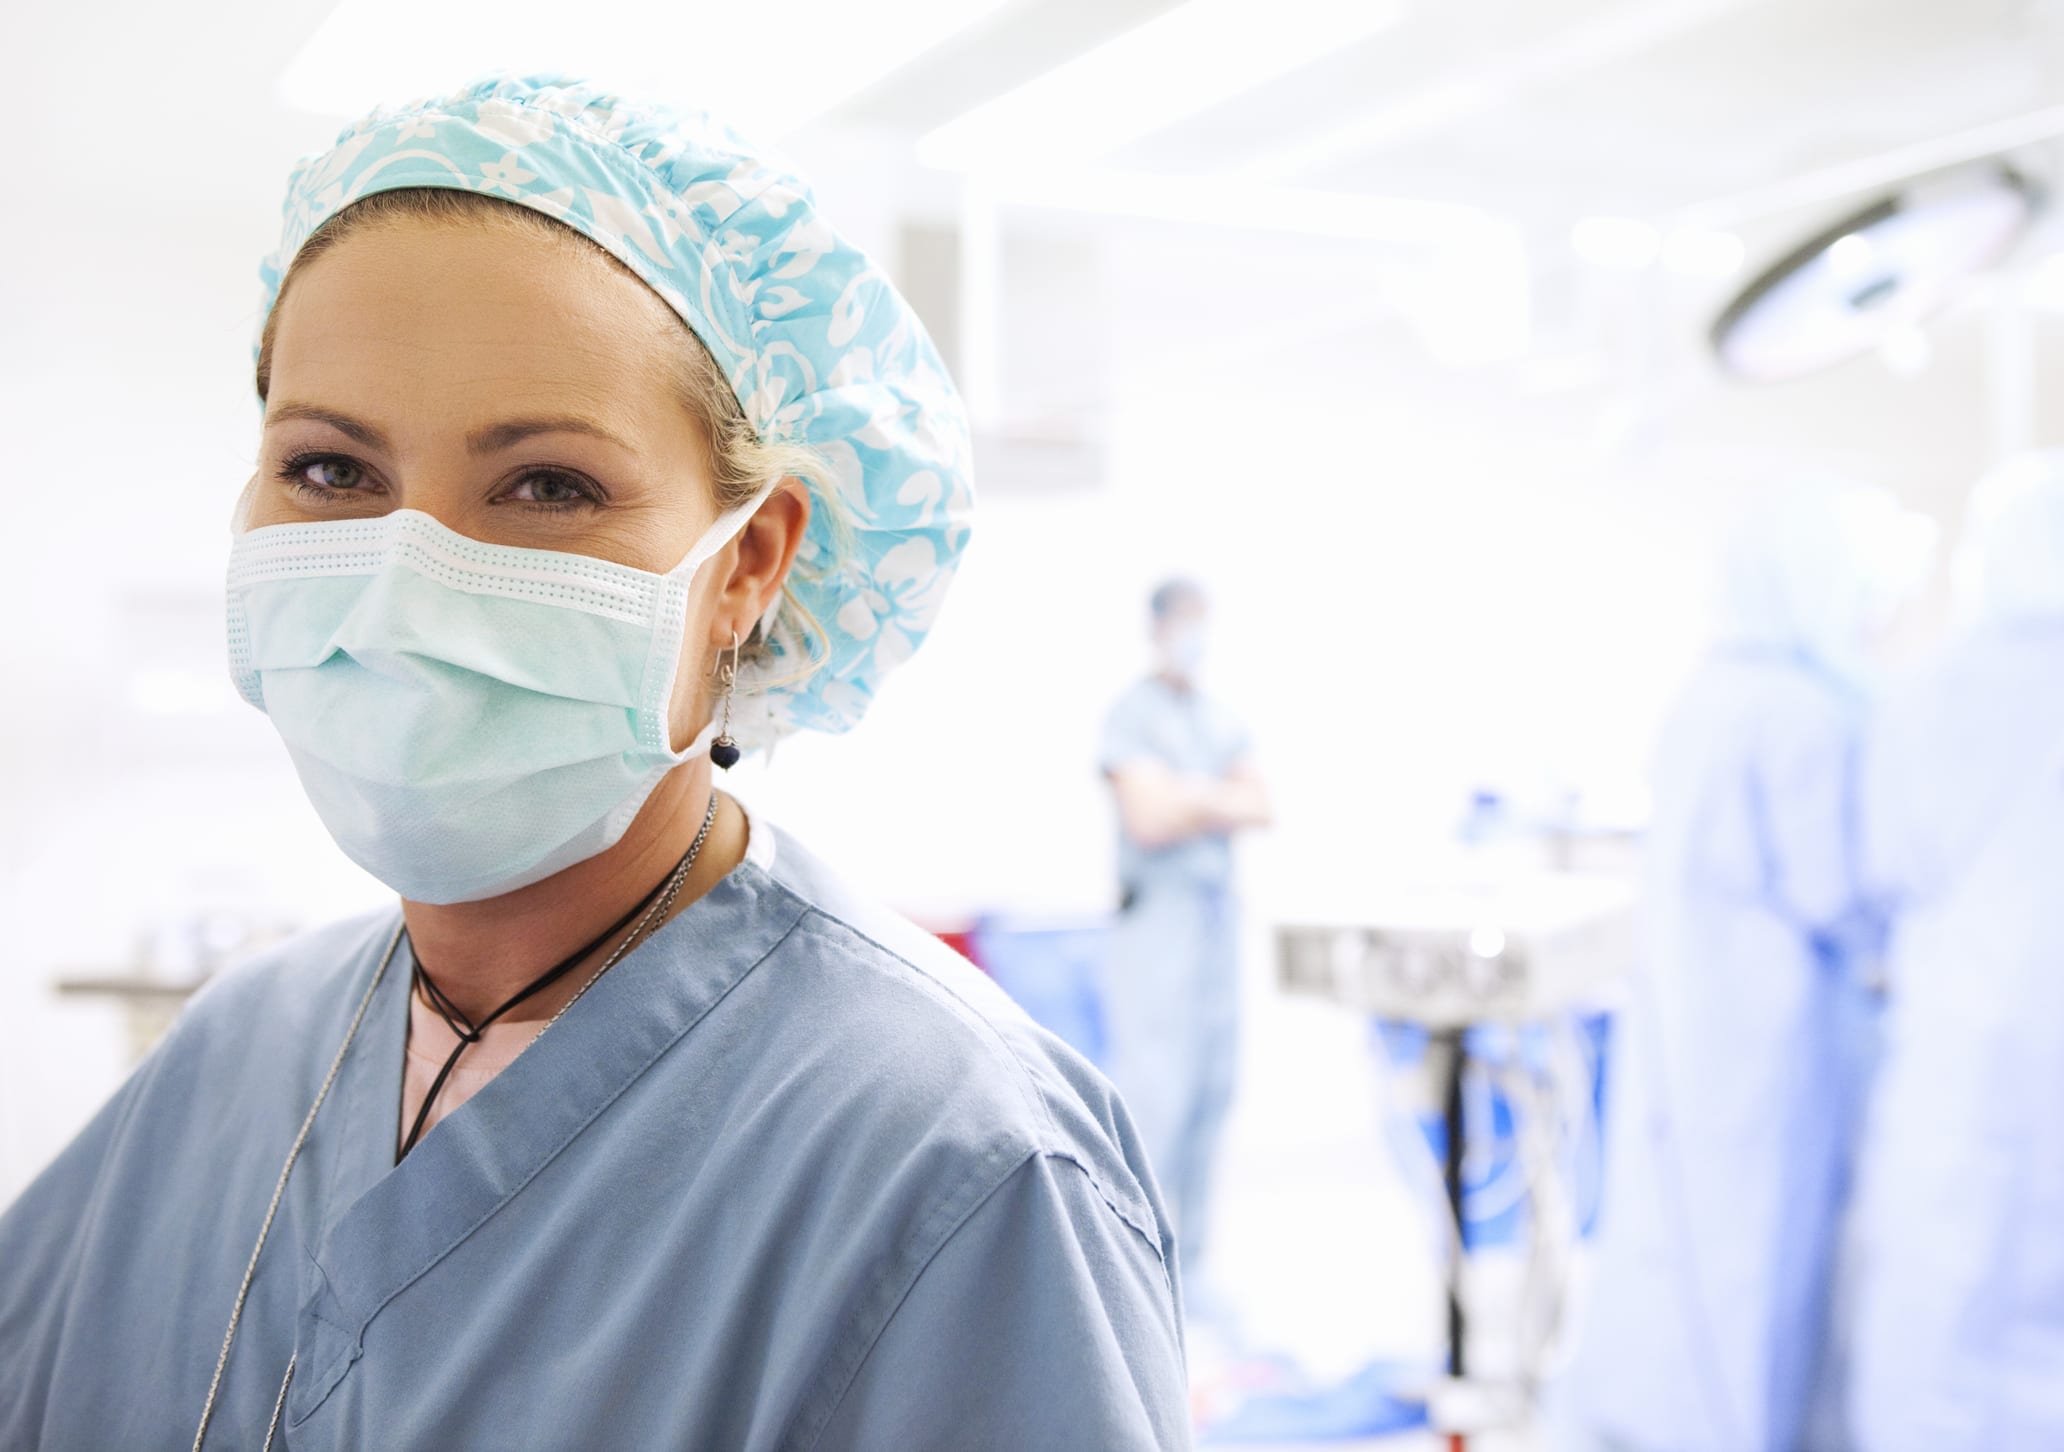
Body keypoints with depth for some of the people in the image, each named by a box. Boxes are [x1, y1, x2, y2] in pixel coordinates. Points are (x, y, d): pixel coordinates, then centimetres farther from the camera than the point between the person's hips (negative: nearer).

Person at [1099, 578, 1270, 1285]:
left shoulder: (1222, 720, 17)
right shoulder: (1131, 714, -6)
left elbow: (1261, 808, 8)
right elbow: (1148, 817, -15)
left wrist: (1195, 799, -8)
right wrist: (1223, 804, -3)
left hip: (1218, 908, 7)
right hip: (1157, 909, -7)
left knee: (1213, 1077, 7)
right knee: (1156, 1077, -11)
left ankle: (1190, 1238, 15)